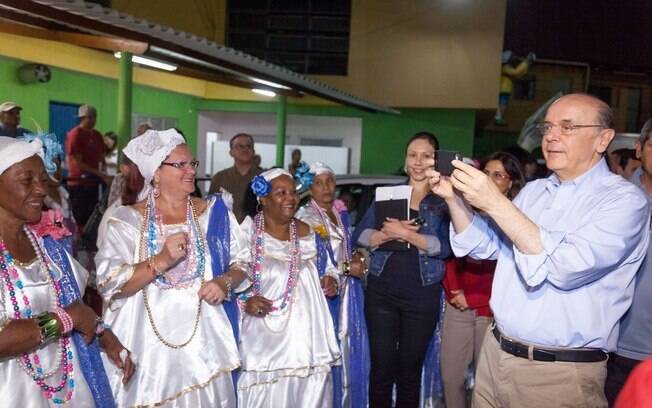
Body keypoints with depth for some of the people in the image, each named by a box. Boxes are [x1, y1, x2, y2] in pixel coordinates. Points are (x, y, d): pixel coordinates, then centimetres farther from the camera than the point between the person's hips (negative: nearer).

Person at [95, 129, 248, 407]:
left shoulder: (214, 212, 5)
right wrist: (160, 261, -22)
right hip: (148, 346, -2)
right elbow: (108, 284, -11)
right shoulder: (127, 220, -3)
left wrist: (224, 282, -11)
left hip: (203, 342, 2)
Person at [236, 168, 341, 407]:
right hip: (266, 334, -4)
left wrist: (331, 280, 1)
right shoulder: (247, 232, -3)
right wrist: (245, 300, -17)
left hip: (308, 331, 4)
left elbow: (326, 268, 21)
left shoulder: (308, 232, 11)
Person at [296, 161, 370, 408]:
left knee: (350, 350, 9)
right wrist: (346, 268, -14)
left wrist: (356, 258, 3)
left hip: (346, 291, 7)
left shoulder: (341, 213, 11)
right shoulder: (305, 217, -11)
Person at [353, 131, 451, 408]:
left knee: (410, 369, 13)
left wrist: (405, 234, -21)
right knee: (382, 367, 6)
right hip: (381, 291, 1)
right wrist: (388, 233, -18)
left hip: (422, 295, -1)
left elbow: (444, 247, -13)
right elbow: (360, 236, -1)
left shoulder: (443, 201, 1)